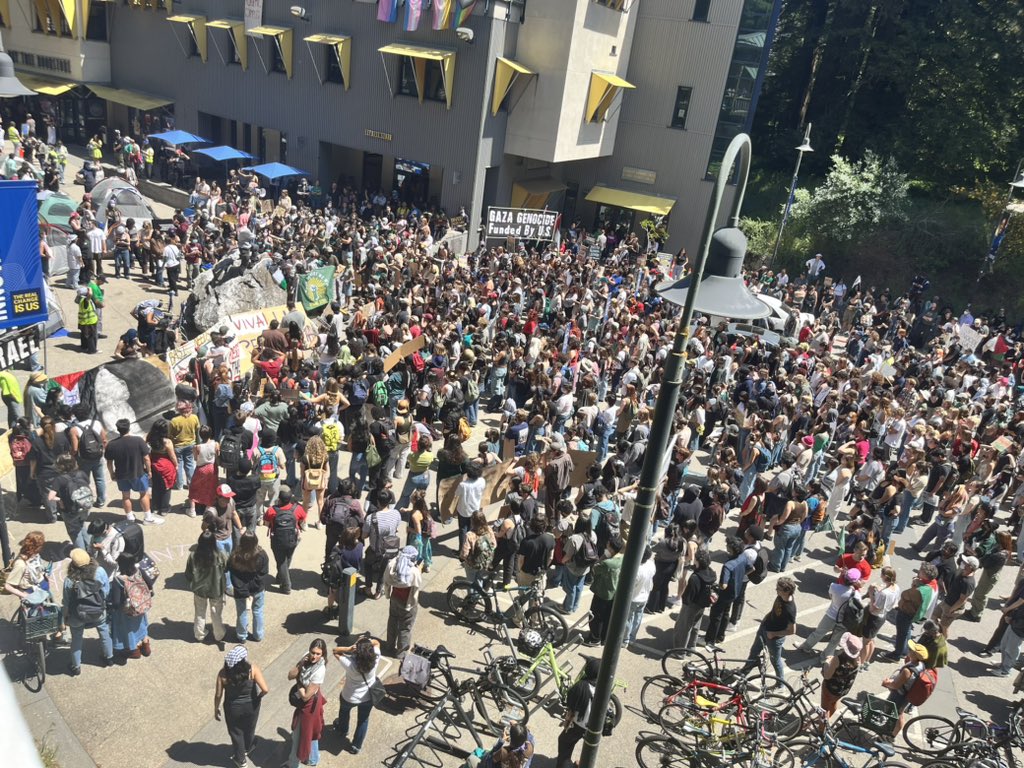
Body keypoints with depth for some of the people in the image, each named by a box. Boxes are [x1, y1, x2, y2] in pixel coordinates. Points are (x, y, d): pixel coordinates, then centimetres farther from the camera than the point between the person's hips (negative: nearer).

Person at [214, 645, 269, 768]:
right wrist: (259, 696, -6)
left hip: (233, 708, 0)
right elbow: (265, 689, -29)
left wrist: (216, 709, 5)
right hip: (251, 706, 1)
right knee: (249, 730, 31)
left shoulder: (223, 673, -24)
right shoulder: (253, 669, -27)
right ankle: (246, 749, 59)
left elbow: (218, 694, -13)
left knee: (236, 733, 26)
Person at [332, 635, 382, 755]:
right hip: (368, 697, 1)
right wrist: (368, 641, -32)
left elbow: (335, 651, -24)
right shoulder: (375, 660, -31)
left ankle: (343, 730, 62)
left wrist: (349, 648, -40)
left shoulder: (350, 663, -38)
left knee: (344, 711, 34)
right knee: (363, 721, 27)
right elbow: (377, 642, -12)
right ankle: (356, 746, 45)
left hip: (349, 697, -1)